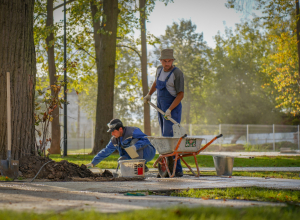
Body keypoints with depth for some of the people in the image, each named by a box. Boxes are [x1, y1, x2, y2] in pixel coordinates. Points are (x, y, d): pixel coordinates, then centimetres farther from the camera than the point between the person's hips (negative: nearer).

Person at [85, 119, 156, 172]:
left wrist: (136, 146, -49)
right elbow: (105, 151, 4)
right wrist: (93, 163, 0)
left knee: (135, 141, -31)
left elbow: (146, 140, -32)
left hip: (148, 152, -6)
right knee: (121, 160, -21)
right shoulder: (115, 140, -2)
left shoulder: (133, 131, -23)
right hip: (134, 156, 7)